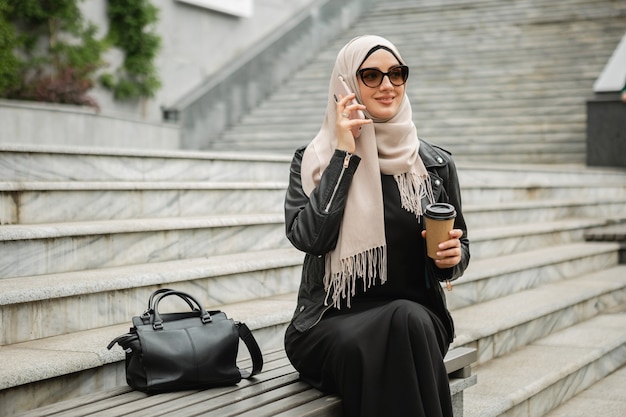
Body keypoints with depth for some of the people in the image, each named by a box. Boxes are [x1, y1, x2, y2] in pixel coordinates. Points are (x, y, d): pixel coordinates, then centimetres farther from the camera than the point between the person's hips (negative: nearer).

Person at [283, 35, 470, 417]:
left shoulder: (436, 164, 8)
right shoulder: (313, 160, 3)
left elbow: (458, 249, 16)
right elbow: (308, 237, -14)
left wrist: (451, 257, -8)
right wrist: (344, 155, -12)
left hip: (415, 317, 2)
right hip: (331, 323, -2)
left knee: (407, 320, -34)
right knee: (361, 346, -36)